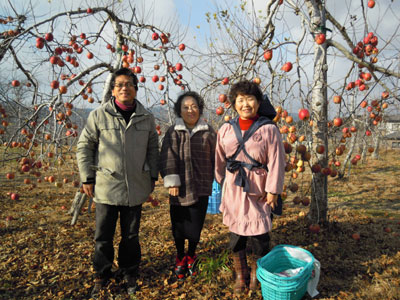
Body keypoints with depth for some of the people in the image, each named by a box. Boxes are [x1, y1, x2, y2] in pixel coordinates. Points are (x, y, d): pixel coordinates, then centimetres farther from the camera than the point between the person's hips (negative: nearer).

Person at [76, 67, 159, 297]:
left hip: (136, 187, 2)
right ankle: (102, 276, 30)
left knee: (131, 235, 14)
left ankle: (129, 274, 33)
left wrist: (153, 176, 9)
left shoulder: (146, 118, 4)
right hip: (106, 186, -1)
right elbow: (84, 147, 2)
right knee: (103, 236, 9)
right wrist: (87, 178, -1)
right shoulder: (98, 115, -3)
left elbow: (153, 148, 12)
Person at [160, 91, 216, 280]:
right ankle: (180, 258, 34)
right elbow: (168, 158, -4)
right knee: (178, 226, 10)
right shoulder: (173, 132, 1)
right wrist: (171, 181, -11)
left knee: (195, 226, 6)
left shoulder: (209, 133, 3)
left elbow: (215, 159, 7)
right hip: (179, 189, 0)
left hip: (200, 188, 0)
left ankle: (191, 256, 34)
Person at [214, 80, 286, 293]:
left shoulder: (269, 129, -7)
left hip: (258, 189, -3)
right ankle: (240, 275, 29)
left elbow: (276, 162, -6)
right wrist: (222, 183, 18)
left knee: (258, 232, 1)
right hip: (233, 188, 3)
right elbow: (220, 160, 13)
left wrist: (273, 190, -7)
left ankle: (256, 273, 28)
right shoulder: (226, 129, 3)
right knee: (235, 230, 10)